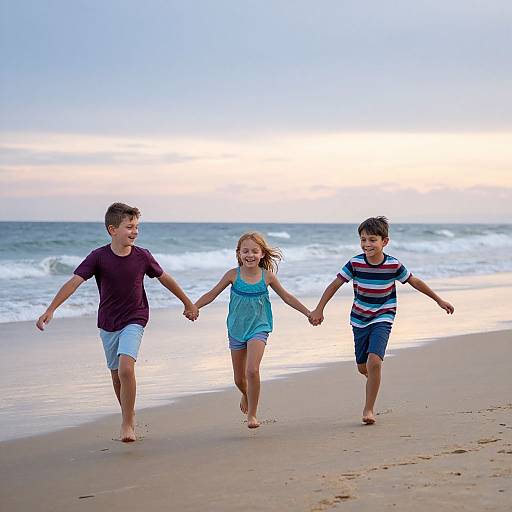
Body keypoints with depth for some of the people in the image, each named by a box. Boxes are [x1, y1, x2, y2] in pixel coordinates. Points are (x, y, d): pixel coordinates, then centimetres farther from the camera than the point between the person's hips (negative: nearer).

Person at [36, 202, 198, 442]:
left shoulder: (142, 256, -8)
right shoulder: (98, 257, -12)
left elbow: (165, 279, 8)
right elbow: (74, 282, -19)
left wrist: (188, 303, 18)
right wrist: (50, 310, -30)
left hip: (134, 321, -1)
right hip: (108, 324, 2)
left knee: (126, 368, -22)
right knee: (117, 376, 11)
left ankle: (126, 424, -10)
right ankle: (129, 416, 34)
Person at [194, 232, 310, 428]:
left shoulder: (267, 276, -5)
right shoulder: (233, 275, -6)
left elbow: (286, 297, 8)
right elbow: (212, 293, -1)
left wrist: (308, 312, 8)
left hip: (258, 328, -2)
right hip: (236, 329, 2)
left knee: (252, 370, -22)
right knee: (239, 378, 12)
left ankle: (252, 414, -8)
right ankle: (246, 395, 47)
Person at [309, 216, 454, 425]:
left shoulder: (393, 265, -13)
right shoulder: (355, 263, -12)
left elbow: (414, 282, 2)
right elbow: (335, 284, -3)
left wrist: (439, 300, 10)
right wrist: (319, 309, -6)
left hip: (382, 319, -2)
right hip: (359, 319, 3)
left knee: (374, 361, -21)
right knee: (363, 367, 11)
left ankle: (368, 409, -9)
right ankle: (374, 382, 49)